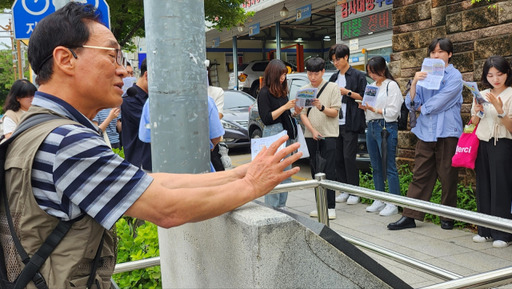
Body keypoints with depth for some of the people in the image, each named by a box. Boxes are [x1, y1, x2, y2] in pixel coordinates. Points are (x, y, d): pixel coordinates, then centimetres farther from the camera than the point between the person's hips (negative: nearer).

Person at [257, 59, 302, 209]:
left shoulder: (282, 92, 17)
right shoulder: (264, 93, -6)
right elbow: (266, 118, -12)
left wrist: (295, 112, 3)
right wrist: (285, 107, -14)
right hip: (273, 134, -8)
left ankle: (282, 206, 16)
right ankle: (271, 208, -4)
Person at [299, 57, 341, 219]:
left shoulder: (332, 88, -1)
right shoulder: (303, 90, 8)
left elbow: (334, 112, -4)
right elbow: (302, 114, 4)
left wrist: (321, 107, -24)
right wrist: (313, 130, -10)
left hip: (328, 134, -4)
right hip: (310, 136, 4)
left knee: (328, 171, -7)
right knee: (315, 171, 8)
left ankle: (331, 207, -1)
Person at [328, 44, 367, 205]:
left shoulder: (358, 75, -1)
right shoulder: (334, 78, 18)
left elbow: (363, 97, -5)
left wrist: (347, 92, -14)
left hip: (350, 124, -6)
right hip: (335, 123, 6)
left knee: (349, 157, -8)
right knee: (338, 158, 7)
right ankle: (344, 190, 16)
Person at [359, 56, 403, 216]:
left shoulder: (391, 86, -4)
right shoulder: (371, 86, 18)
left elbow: (393, 111, -11)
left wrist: (375, 110, -14)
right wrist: (365, 107, 2)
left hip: (386, 127, -8)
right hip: (371, 127, 8)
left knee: (389, 166, -6)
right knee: (376, 167, 12)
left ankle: (393, 204, -1)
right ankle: (379, 200, 22)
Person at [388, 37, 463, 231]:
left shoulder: (454, 76, 1)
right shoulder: (425, 75, 14)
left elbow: (440, 101, -11)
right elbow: (411, 104, 4)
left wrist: (421, 108, 4)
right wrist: (414, 82, -10)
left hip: (447, 133, -4)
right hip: (425, 132, 4)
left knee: (447, 177, 3)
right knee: (420, 175, 3)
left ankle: (447, 218, 16)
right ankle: (410, 217, 4)